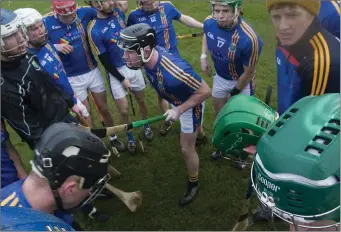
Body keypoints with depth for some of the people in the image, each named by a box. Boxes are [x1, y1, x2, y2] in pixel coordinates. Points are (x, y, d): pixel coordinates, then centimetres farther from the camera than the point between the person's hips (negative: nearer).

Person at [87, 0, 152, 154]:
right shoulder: (94, 31, -20)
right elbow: (104, 61, -14)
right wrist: (122, 79, -10)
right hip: (116, 72, -4)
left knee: (141, 100, 19)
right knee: (124, 110, 4)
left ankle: (147, 126, 44)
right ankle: (130, 137, 29)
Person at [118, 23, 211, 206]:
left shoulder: (176, 71, -47)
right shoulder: (149, 56, -26)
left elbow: (205, 91, -32)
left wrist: (179, 110, -31)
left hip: (190, 104, -7)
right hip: (175, 101, 7)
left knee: (186, 148, 4)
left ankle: (193, 184, 30)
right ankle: (196, 134, 71)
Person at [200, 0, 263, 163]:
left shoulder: (248, 39, -38)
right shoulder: (209, 23, -20)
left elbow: (248, 73, -23)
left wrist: (233, 93, -10)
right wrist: (203, 56, -5)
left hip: (242, 82, -5)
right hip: (220, 77, 6)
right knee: (219, 114, 21)